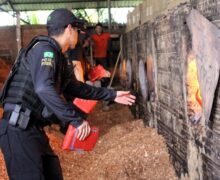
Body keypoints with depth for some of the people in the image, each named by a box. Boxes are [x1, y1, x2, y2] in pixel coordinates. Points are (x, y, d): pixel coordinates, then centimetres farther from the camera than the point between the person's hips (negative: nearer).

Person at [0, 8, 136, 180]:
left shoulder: (57, 57, 16)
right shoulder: (45, 49, -14)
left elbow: (74, 87, 26)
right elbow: (44, 89, -30)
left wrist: (112, 95, 27)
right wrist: (76, 120, -29)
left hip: (33, 129, 10)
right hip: (19, 129, -10)